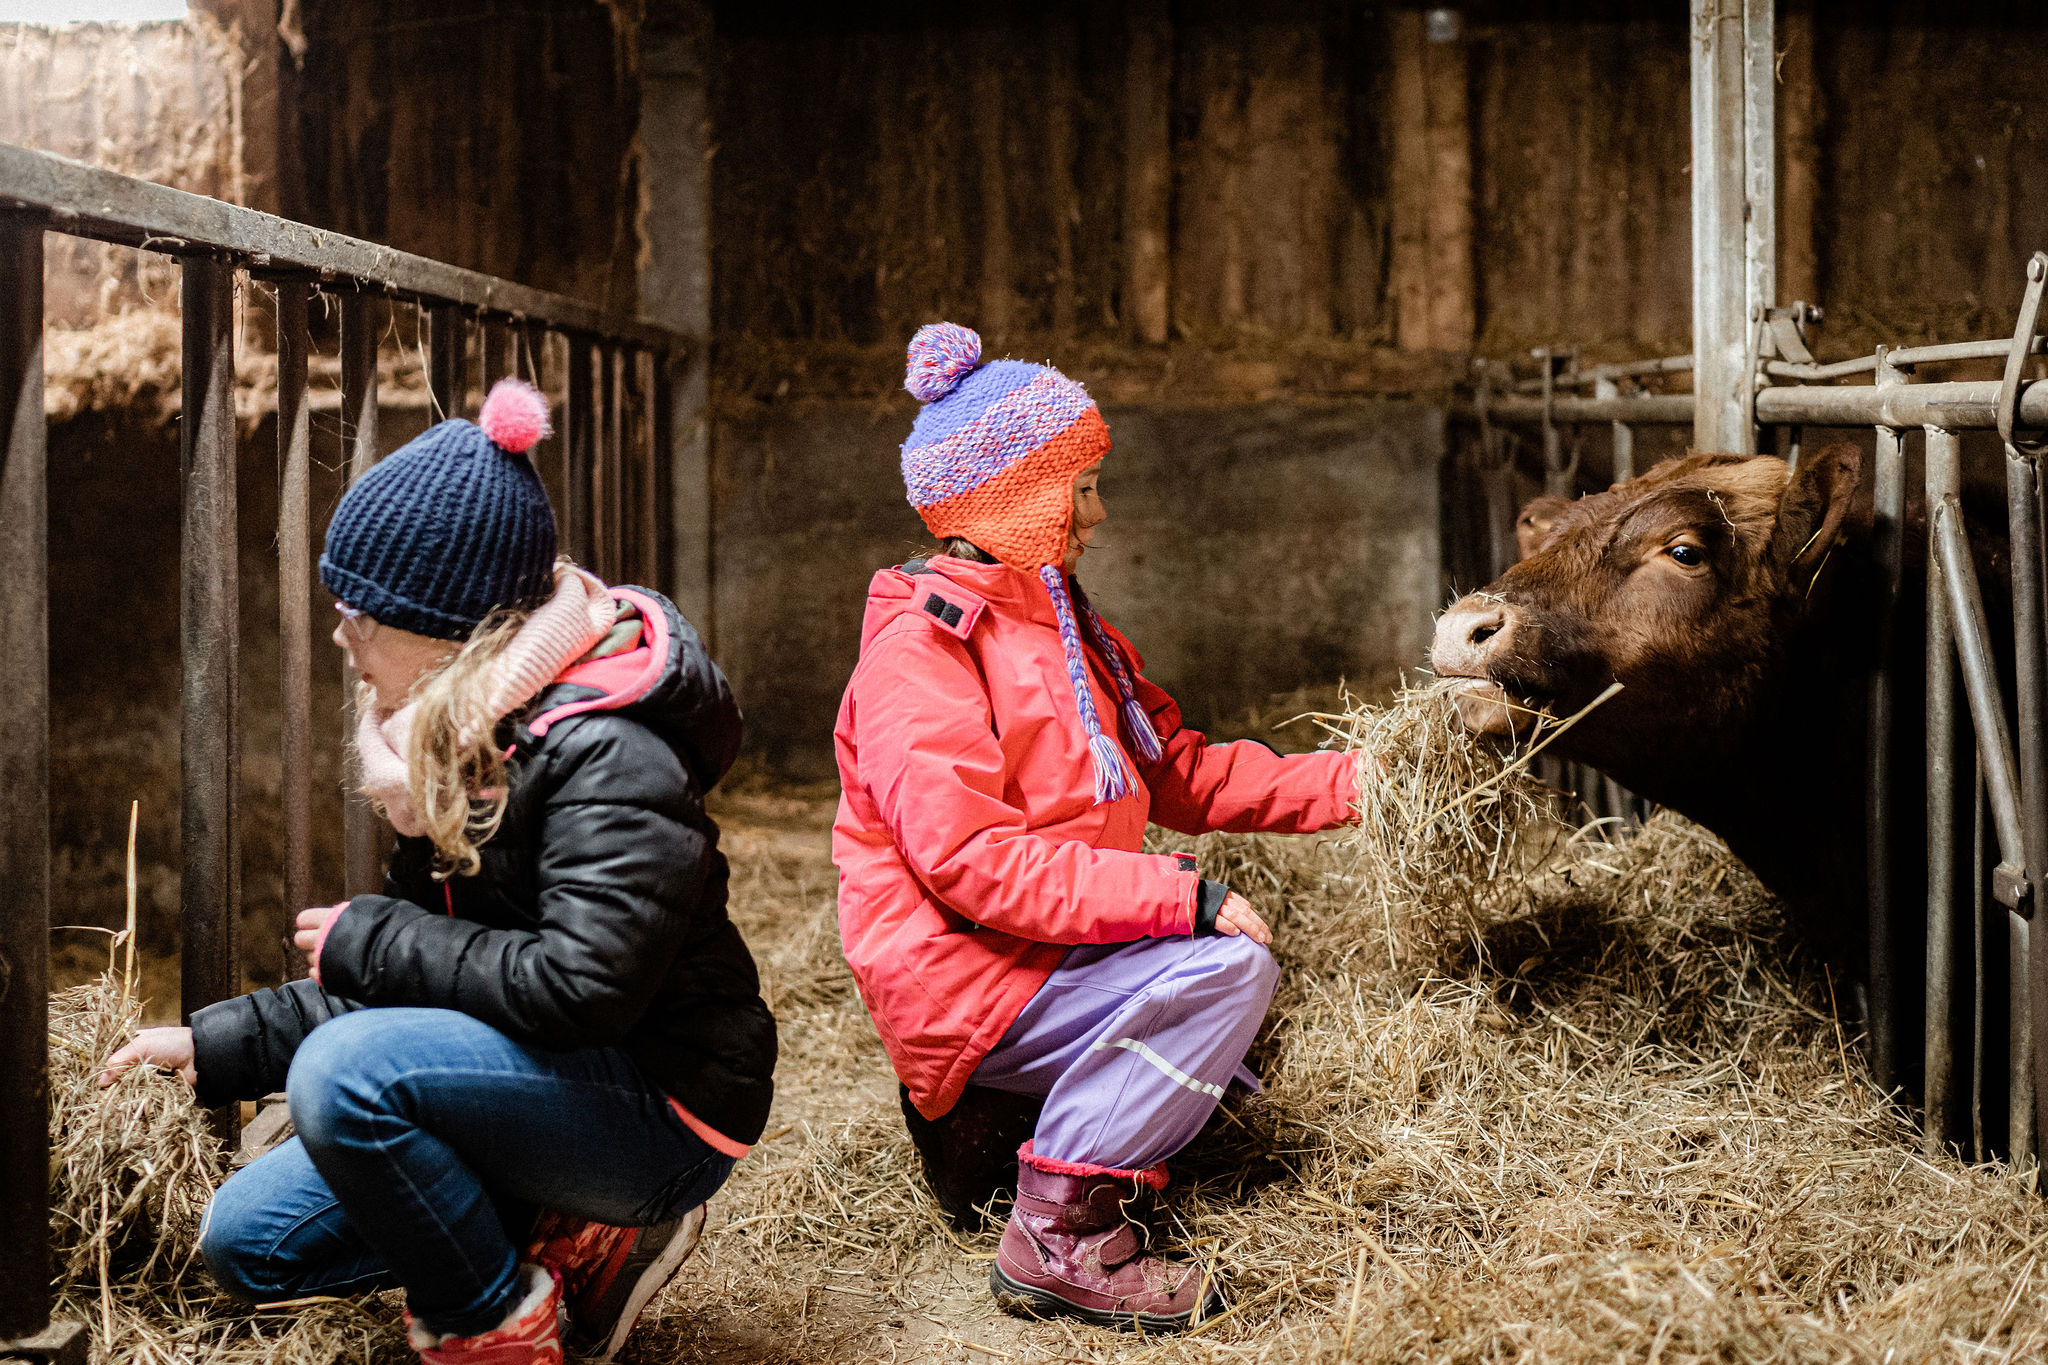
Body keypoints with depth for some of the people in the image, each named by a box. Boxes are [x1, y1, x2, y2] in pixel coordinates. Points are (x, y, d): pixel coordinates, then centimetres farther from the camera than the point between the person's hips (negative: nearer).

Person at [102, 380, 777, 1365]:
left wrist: (367, 939, -20)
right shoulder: (453, 749, 8)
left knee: (348, 1071, -30)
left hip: (663, 1106, -10)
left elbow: (582, 981, -31)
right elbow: (393, 982, 13)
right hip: (547, 1086, 10)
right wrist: (216, 1046, 7)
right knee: (250, 1239, 4)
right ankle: (579, 1249, 6)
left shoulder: (608, 756, -21)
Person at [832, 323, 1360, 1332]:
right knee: (1225, 969, -22)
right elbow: (973, 860, -25)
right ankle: (1059, 1232, -16)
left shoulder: (1061, 626, 16)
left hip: (1054, 945, 10)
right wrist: (1181, 896, -28)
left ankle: (999, 1112, 8)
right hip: (959, 975, -10)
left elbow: (1179, 773, 16)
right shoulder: (919, 650, -16)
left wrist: (1352, 782, 6)